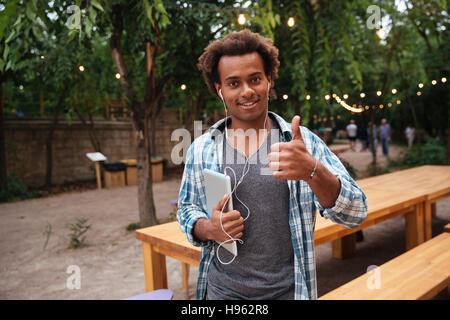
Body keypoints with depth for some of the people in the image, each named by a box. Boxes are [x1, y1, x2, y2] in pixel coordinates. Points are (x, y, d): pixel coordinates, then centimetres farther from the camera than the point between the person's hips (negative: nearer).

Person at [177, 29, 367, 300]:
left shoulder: (304, 143, -8)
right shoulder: (201, 149, -2)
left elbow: (355, 214, -13)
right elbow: (187, 209, 9)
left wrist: (312, 171, -31)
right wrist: (208, 228, -14)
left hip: (287, 291, -1)